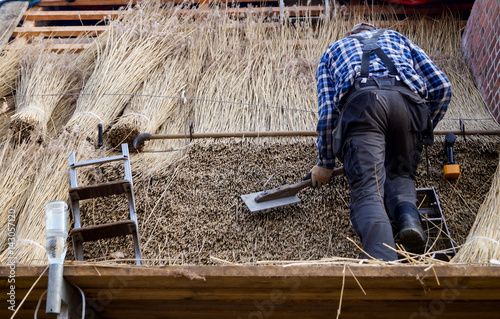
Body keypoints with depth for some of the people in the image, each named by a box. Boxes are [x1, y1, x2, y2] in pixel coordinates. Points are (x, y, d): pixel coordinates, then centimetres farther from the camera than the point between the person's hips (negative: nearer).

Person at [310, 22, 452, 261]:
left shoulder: (333, 51, 37)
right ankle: (407, 214, -13)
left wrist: (326, 163, 32)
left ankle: (382, 261, -36)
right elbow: (442, 86, 27)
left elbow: (327, 113, 23)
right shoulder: (397, 38, 40)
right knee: (399, 175, 21)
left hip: (360, 102, -2)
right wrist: (424, 132, 37)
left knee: (368, 190, -9)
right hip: (407, 99, 2)